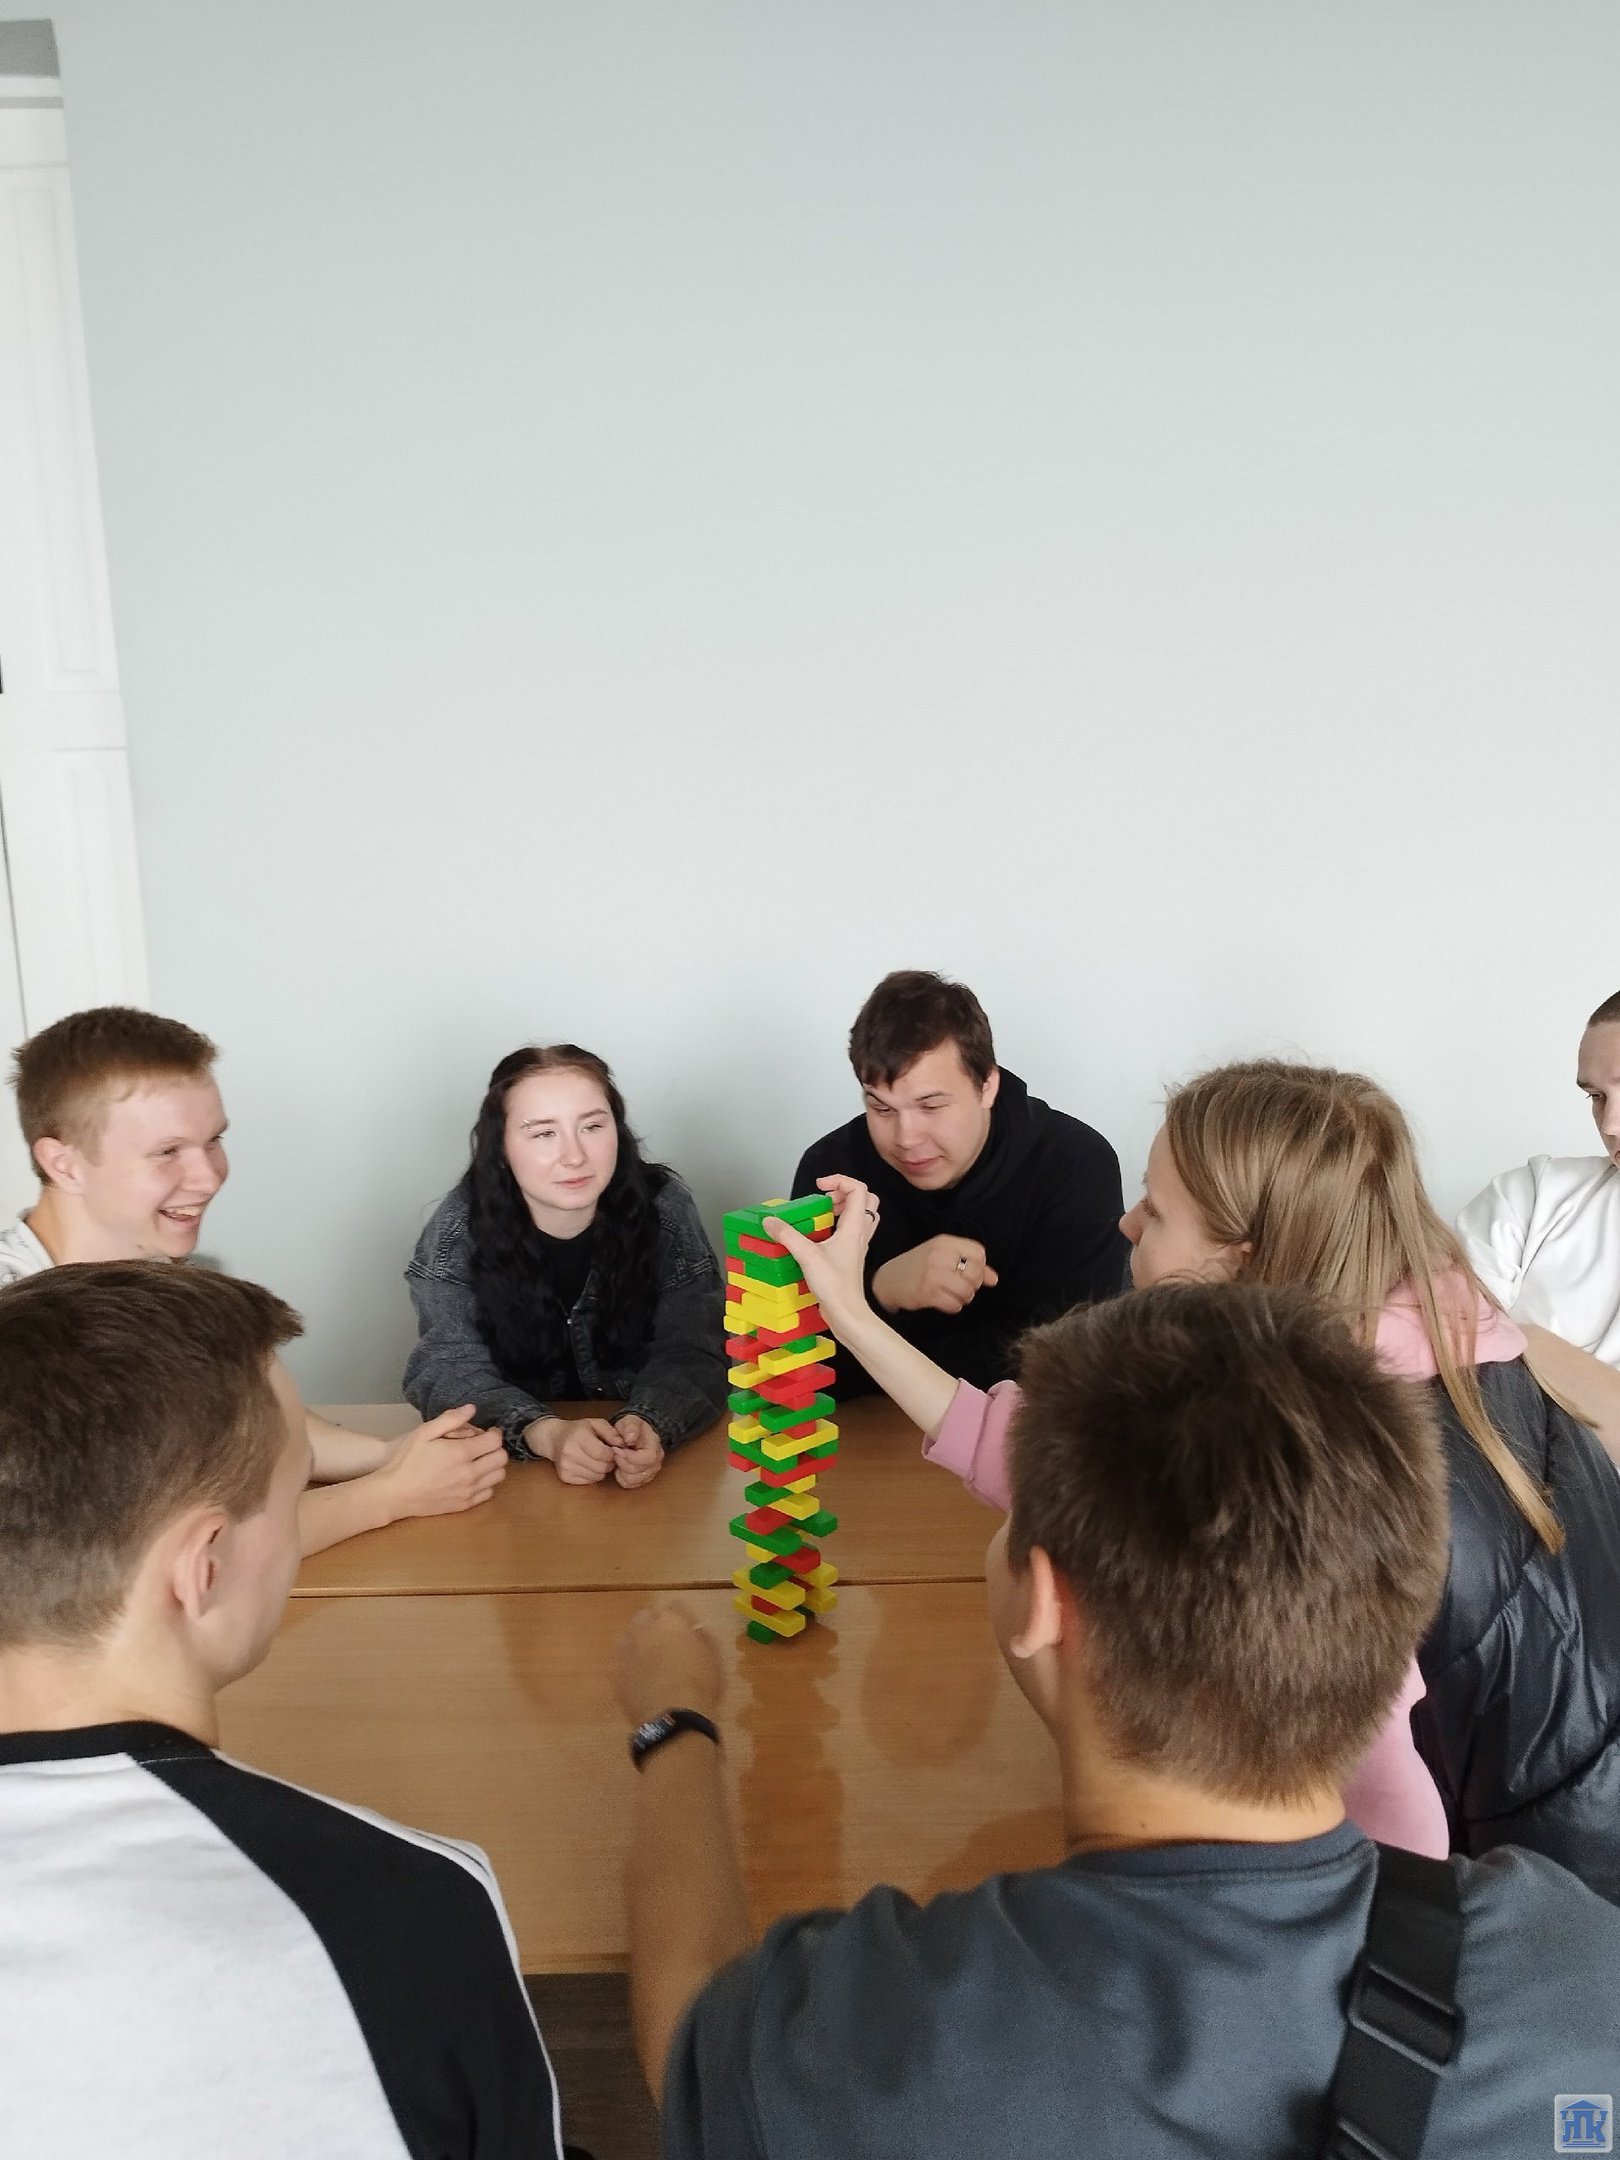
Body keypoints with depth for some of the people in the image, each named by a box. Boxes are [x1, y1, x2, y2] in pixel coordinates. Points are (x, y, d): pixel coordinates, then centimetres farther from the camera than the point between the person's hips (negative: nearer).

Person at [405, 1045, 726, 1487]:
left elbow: (692, 1355, -13)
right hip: (514, 1472, 0)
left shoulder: (664, 1207, -11)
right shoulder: (459, 1227, -11)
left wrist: (649, 1425, -34)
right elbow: (448, 1367, -15)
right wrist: (547, 1433, -33)